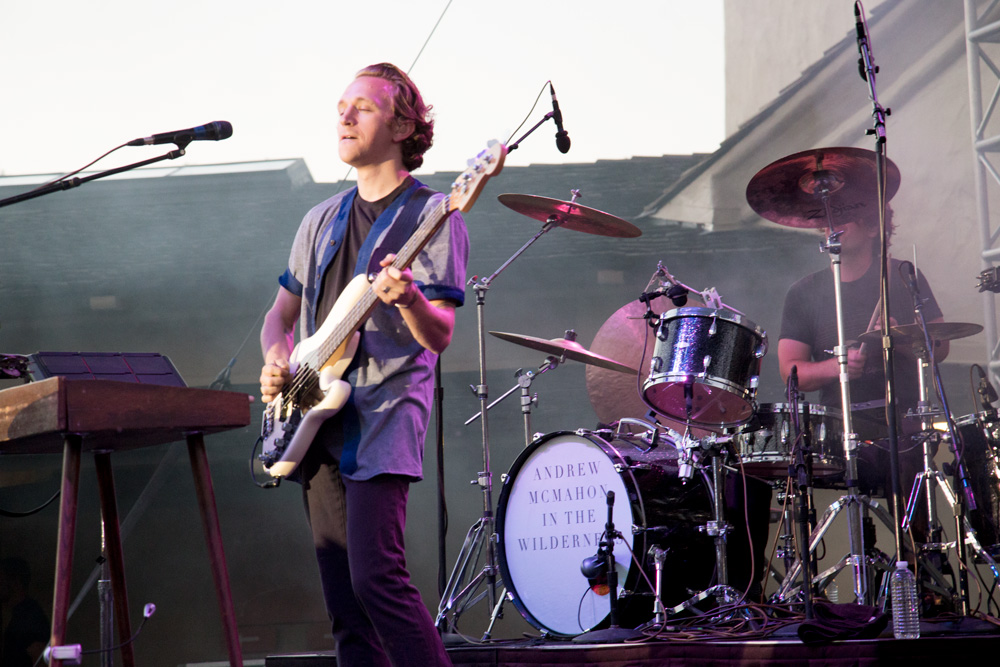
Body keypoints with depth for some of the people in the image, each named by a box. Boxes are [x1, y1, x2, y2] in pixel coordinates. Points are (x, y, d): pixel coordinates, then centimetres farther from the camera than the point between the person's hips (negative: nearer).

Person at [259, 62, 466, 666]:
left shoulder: (432, 216, -2)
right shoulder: (323, 220, 18)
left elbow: (439, 338, -10)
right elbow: (281, 313, 24)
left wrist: (407, 299, -31)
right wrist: (276, 358, 2)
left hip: (383, 419, -7)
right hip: (317, 425, 7)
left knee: (375, 577, -20)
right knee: (345, 605, 5)